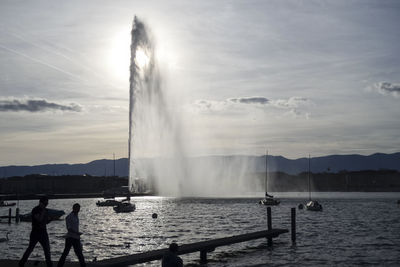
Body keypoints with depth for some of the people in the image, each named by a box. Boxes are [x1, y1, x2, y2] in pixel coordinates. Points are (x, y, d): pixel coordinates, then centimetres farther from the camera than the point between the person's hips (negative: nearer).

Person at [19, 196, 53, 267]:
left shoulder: (45, 210, 11)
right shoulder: (35, 210, -12)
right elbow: (39, 219, -25)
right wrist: (43, 211, -20)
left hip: (43, 232, 6)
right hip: (35, 232, -6)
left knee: (47, 249, 2)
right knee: (30, 248, 0)